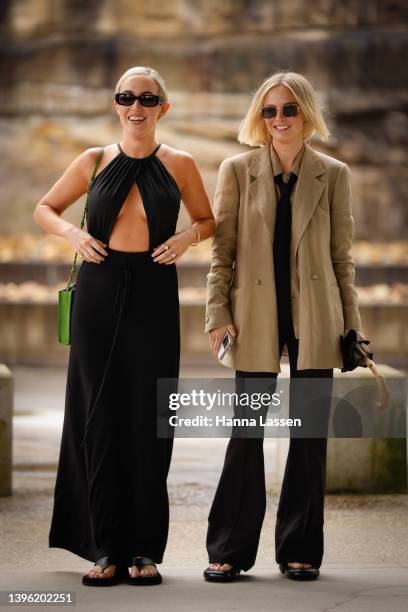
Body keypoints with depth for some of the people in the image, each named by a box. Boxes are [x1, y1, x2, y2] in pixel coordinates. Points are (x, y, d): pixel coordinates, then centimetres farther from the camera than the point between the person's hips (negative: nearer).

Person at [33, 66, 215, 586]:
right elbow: (44, 208, 16)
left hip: (153, 294, -1)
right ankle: (105, 548, 6)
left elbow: (206, 219, 15)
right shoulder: (94, 162, 6)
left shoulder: (179, 165, 3)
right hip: (99, 292, 1)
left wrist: (187, 237, -6)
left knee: (147, 418, -1)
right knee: (99, 416, 1)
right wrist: (72, 233, -4)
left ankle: (145, 549, 6)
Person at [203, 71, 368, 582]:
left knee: (310, 436, 4)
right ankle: (230, 551, 9)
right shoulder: (237, 170, 4)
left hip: (315, 321, 1)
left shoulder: (333, 175, 5)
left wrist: (352, 326, 4)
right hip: (255, 319, -1)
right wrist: (217, 315, -5)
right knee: (246, 435, 0)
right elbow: (222, 250, 3)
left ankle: (300, 551, 14)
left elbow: (342, 256, 7)